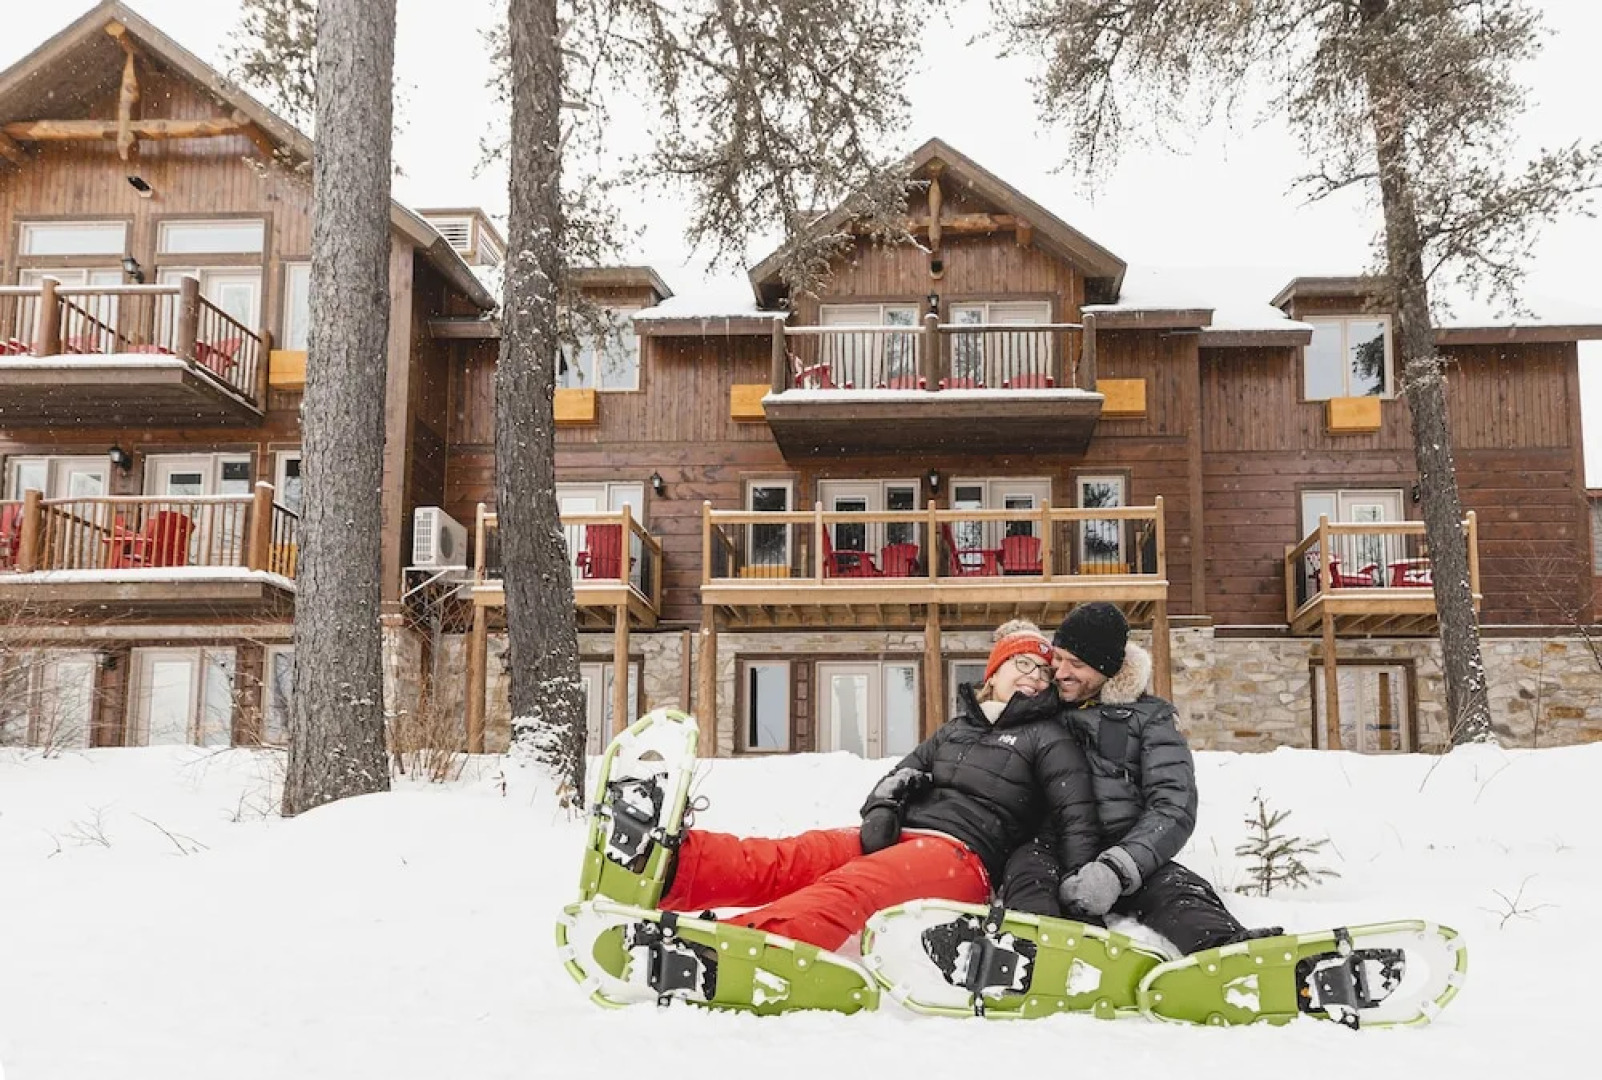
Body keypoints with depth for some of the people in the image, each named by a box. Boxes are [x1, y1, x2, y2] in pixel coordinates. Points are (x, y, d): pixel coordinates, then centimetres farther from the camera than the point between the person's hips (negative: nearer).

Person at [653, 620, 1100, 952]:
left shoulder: (1049, 739, 13)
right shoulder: (956, 729, 28)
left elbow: (1076, 816, 1)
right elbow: (903, 774, 23)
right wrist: (882, 810, -1)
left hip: (959, 856, -6)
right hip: (896, 839, 6)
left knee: (849, 891, -37)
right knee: (785, 859, -24)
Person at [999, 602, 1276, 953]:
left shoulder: (1150, 717, 11)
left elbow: (1174, 809, -4)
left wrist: (1116, 869, -22)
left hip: (1123, 852, -1)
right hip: (1051, 852, 1)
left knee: (1178, 890, -34)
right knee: (1027, 867, -35)